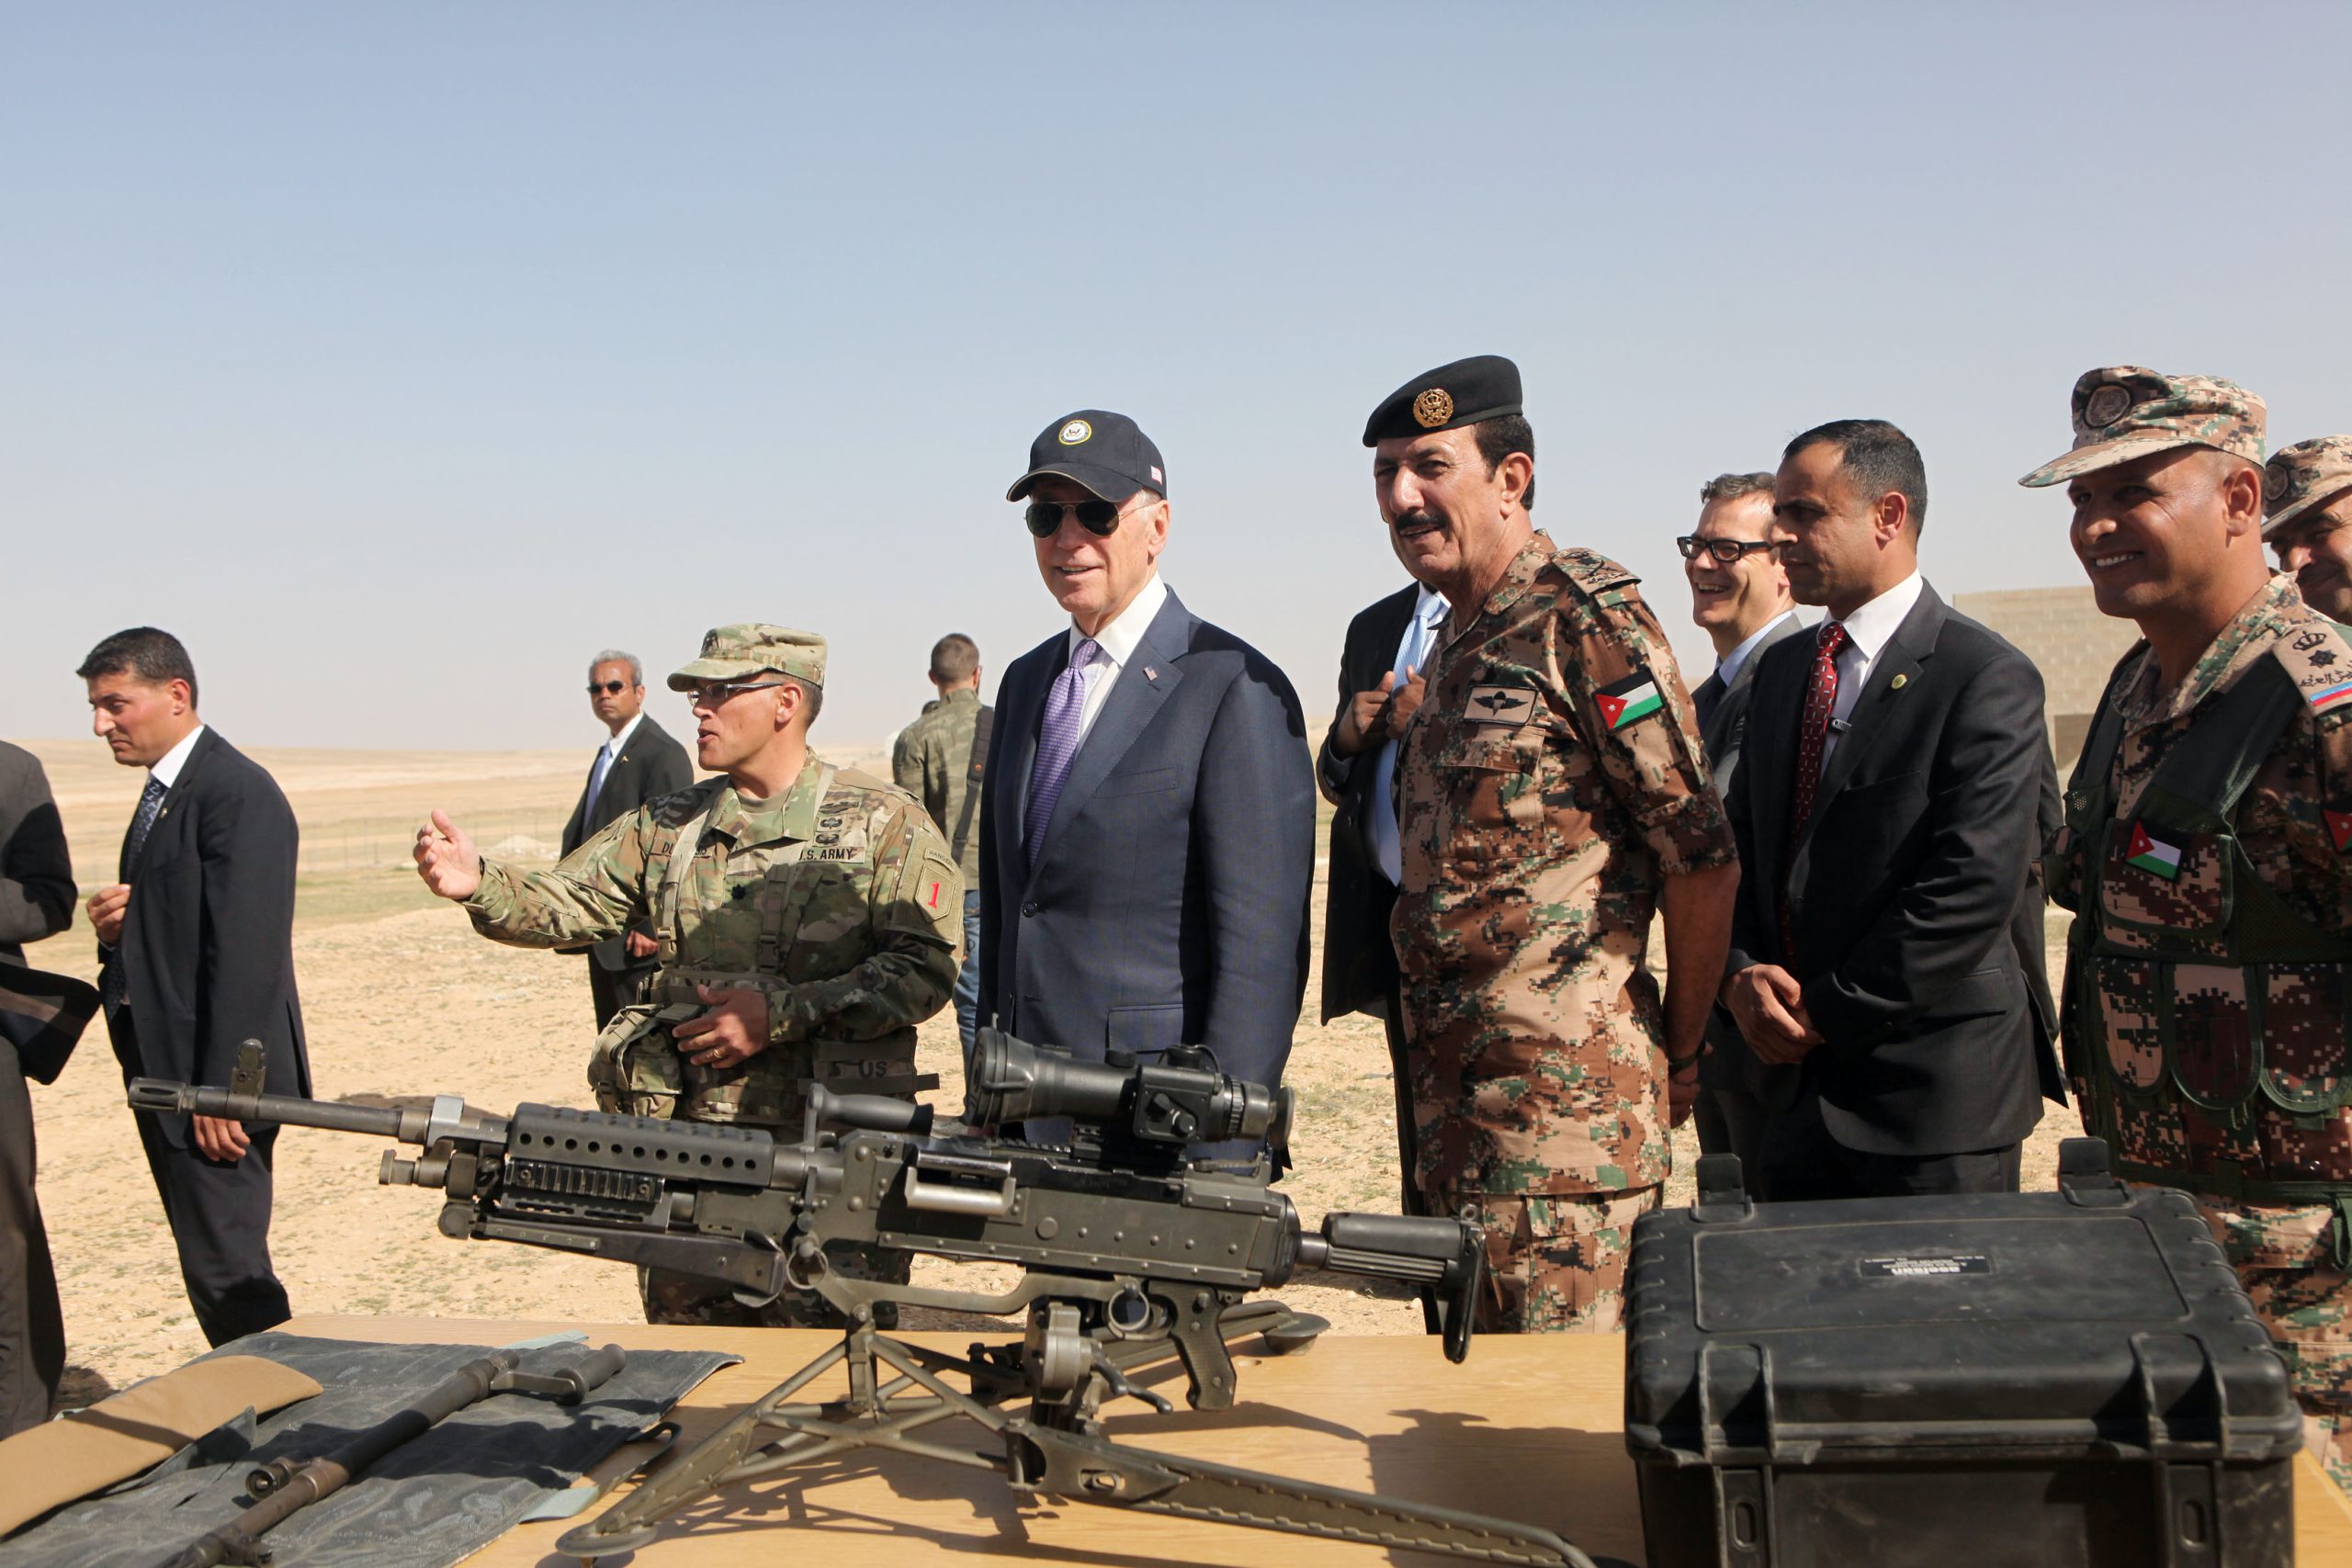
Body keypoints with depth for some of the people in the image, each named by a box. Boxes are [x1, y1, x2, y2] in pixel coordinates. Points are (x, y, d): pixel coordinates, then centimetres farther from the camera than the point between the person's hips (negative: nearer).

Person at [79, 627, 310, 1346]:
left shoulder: (238, 793, -16)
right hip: (163, 1071, 10)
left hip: (212, 1074, -10)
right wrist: (115, 930, -2)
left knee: (226, 1272, -6)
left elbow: (245, 954, -21)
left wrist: (221, 1090, -22)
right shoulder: (162, 793, 15)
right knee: (208, 1264, 15)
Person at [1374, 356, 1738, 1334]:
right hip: (1451, 1087, 9)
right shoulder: (1459, 641, 15)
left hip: (1568, 1095, -9)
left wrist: (1678, 1053, -5)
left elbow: (1701, 854, -13)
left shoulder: (1585, 620, -13)